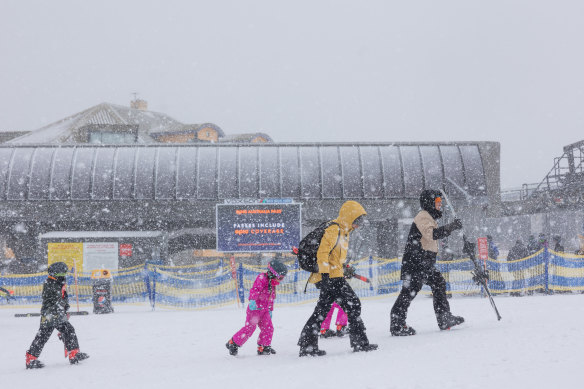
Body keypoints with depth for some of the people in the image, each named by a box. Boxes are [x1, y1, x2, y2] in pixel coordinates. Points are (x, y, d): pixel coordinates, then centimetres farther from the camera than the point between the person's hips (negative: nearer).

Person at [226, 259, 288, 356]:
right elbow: (255, 290, -26)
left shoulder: (272, 284, 16)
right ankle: (233, 343, 1)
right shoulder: (262, 278, -11)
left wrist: (270, 310, 29)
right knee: (250, 327, -12)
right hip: (255, 308, -8)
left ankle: (263, 347, 10)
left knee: (268, 328, 0)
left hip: (264, 310, 8)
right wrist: (253, 300, -40)